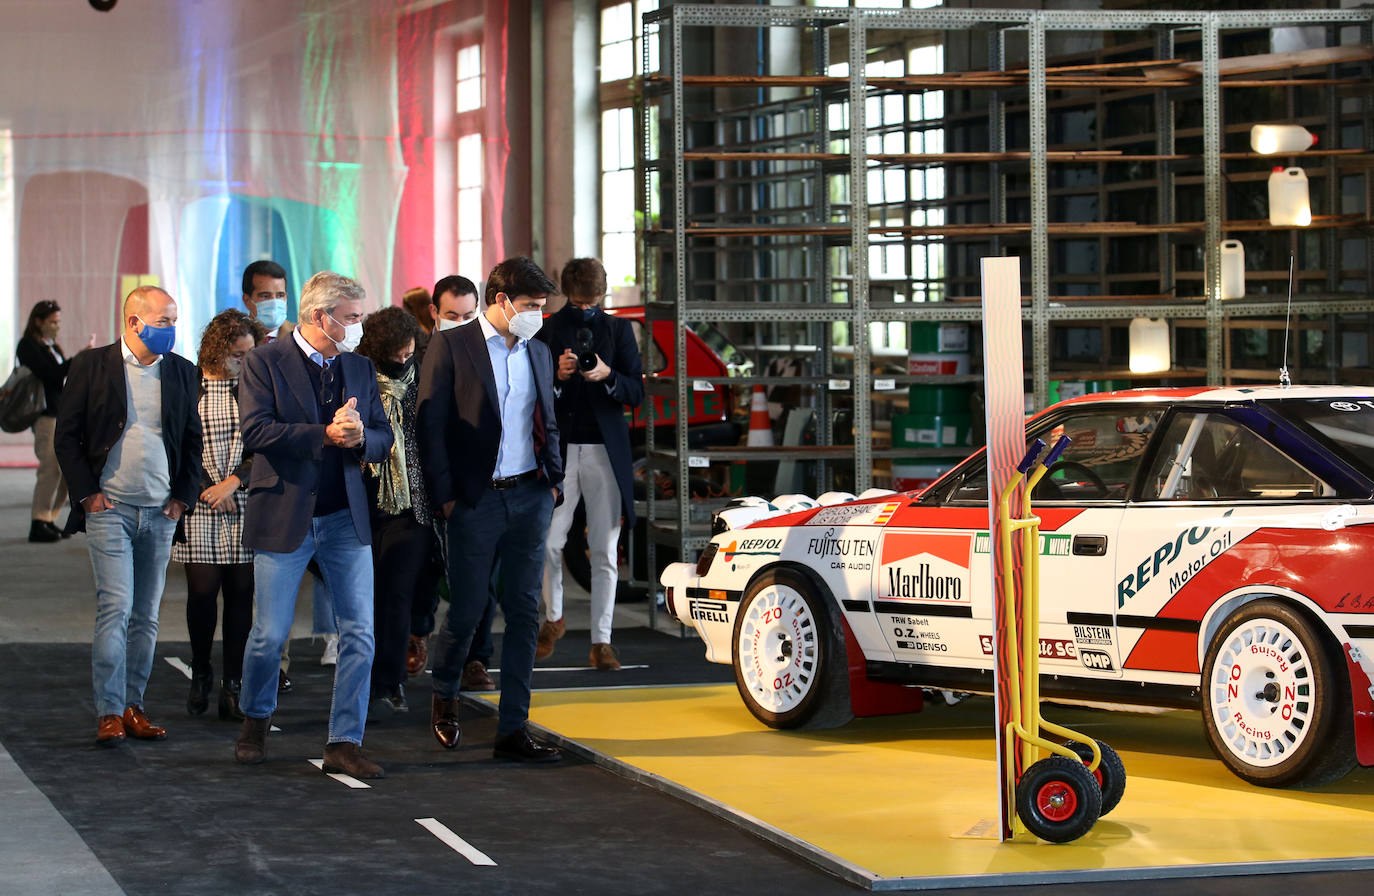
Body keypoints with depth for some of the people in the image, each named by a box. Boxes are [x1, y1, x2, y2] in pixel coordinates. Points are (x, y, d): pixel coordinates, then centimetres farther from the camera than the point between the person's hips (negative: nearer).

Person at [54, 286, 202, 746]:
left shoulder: (181, 371, 8)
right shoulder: (91, 366, -2)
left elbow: (193, 439, 15)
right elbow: (66, 436, 0)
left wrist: (183, 496, 5)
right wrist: (87, 493, -6)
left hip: (161, 513, 4)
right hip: (109, 507, -4)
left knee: (146, 615, 7)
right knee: (115, 607, -12)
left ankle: (133, 706, 14)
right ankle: (109, 712, -9)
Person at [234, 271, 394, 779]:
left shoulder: (359, 369, 11)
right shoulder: (265, 363, -5)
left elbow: (384, 439, 11)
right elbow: (254, 431, -17)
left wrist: (361, 437, -13)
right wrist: (325, 434, -22)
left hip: (346, 519, 4)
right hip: (284, 519, -4)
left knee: (359, 635, -3)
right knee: (270, 634, 1)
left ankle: (345, 743, 4)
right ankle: (255, 720, 28)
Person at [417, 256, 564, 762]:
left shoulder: (539, 353, 13)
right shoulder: (451, 346, -4)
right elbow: (431, 425, -6)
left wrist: (552, 479, 9)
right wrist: (445, 496, -10)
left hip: (530, 498, 5)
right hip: (475, 501, -5)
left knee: (524, 612, 2)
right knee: (467, 610, 1)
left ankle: (512, 730, 5)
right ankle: (444, 697, 30)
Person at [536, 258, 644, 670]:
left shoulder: (618, 330, 10)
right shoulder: (546, 331, 6)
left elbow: (636, 392, 5)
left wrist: (607, 376, -13)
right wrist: (557, 376, -14)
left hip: (605, 450, 1)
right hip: (558, 448, -1)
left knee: (605, 551, 0)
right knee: (548, 542, -9)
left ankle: (601, 640, 6)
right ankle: (553, 617, 16)